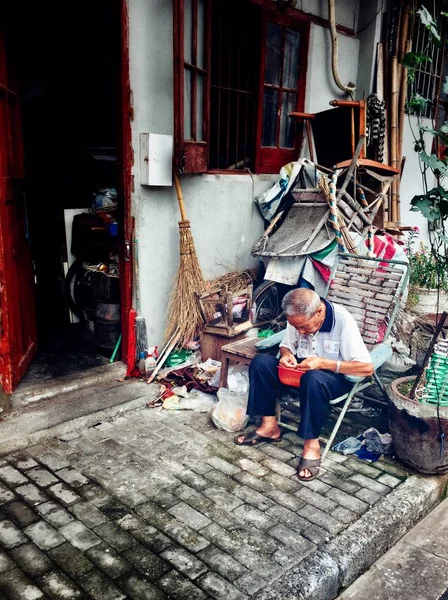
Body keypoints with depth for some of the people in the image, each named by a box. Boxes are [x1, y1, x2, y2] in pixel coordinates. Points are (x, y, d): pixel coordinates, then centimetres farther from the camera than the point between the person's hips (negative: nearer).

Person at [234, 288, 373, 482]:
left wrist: (323, 363, -32)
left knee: (314, 379, -40)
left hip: (334, 377, -5)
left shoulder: (343, 320, -25)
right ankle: (269, 427, -9)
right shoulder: (299, 318, -10)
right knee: (260, 362, -17)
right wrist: (287, 355, -17)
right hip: (302, 369, 6)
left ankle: (311, 444, -24)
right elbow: (286, 344, 8)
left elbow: (367, 368, -26)